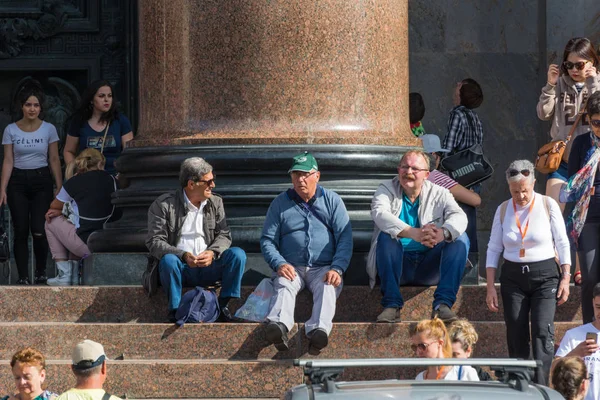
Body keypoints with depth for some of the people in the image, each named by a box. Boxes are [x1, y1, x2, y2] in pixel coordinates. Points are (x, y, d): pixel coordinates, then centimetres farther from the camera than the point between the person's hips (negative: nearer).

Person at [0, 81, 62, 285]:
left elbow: (54, 160, 3)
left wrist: (60, 188, -1)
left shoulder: (48, 129, 0)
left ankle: (41, 273, 10)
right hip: (18, 181, 1)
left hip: (41, 181, -1)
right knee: (21, 232, -2)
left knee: (38, 231, -10)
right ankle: (23, 277, 5)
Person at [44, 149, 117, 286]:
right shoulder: (110, 180, 7)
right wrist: (62, 212, 17)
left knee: (52, 222, 20)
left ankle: (64, 275, 17)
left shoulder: (74, 183, -5)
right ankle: (74, 276, 28)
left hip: (87, 246, -5)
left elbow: (54, 206, 13)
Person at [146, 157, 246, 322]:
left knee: (238, 254, -19)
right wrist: (183, 256, -27)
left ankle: (223, 304, -12)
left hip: (208, 267, 4)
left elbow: (224, 235, 6)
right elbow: (154, 242, -11)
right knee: (168, 260, -36)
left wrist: (213, 252, -18)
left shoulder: (215, 203, 10)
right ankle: (175, 309, -22)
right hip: (180, 269, -3)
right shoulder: (163, 205, -4)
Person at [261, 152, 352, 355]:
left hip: (324, 268, -1)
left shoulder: (332, 200, 11)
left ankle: (319, 330, -61)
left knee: (327, 287, -34)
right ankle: (279, 326, -62)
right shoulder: (280, 203, 14)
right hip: (292, 268, 1)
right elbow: (267, 240, 10)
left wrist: (337, 269, -13)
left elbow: (345, 237, 4)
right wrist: (279, 264, -10)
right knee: (283, 285, -33)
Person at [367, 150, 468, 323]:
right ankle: (392, 305, -33)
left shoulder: (438, 194, 6)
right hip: (399, 266, -2)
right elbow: (379, 213, -21)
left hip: (429, 268, 2)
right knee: (386, 236, -28)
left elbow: (459, 216, -14)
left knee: (461, 238, -19)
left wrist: (443, 233, -40)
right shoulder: (387, 190, 2)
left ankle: (443, 304, -29)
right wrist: (414, 234, -40)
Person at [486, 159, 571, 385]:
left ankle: (540, 389, -21)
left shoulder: (548, 205, -3)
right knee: (516, 337, 1)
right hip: (513, 277, 3)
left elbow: (563, 244, 1)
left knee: (542, 332, -16)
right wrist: (490, 287, 1)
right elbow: (493, 249, 6)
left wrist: (566, 278, -5)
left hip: (545, 276, -3)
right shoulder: (503, 210, 4)